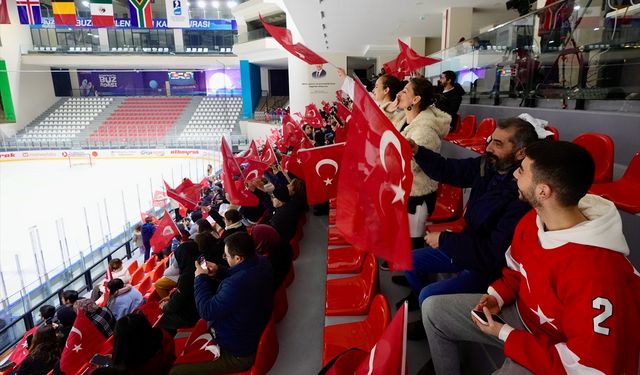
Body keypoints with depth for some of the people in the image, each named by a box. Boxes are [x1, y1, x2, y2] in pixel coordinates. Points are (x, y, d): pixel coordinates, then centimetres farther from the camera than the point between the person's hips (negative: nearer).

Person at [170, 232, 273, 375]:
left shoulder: (236, 286, -40)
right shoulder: (262, 262, -13)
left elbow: (207, 312, -24)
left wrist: (201, 278, -13)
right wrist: (219, 272, -2)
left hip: (236, 354, -9)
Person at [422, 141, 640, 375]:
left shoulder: (596, 275, -36)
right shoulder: (533, 219, -11)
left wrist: (506, 335, -22)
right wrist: (498, 295, -8)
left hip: (555, 355, -7)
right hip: (522, 311, 7)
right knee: (433, 308, 4)